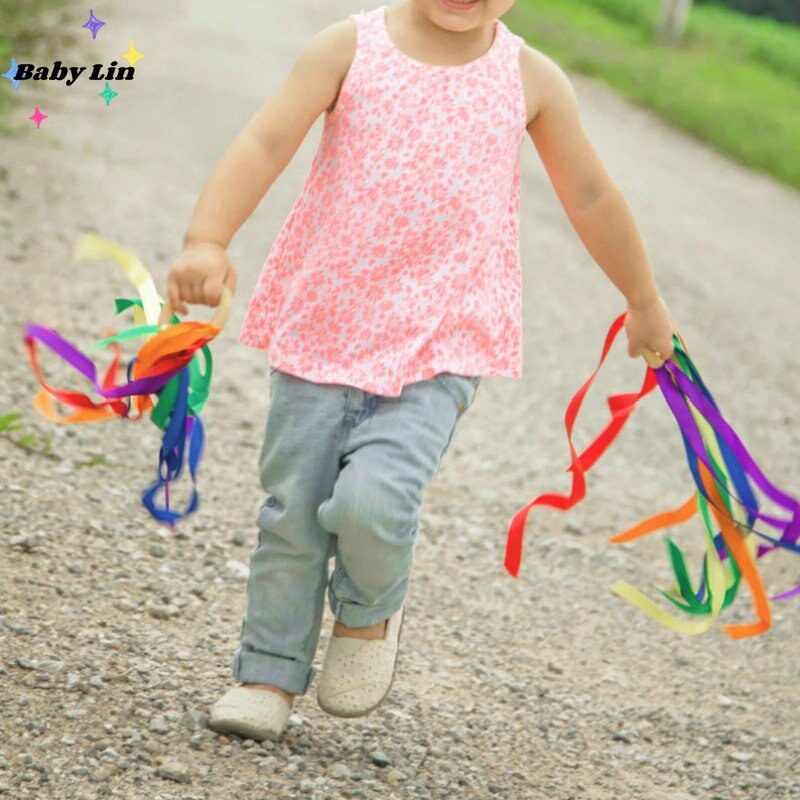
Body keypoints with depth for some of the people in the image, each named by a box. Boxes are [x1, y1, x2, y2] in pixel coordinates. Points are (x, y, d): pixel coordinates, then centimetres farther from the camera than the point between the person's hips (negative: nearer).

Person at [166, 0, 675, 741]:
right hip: (323, 325, 1)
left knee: (372, 500, -19)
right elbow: (264, 143, -14)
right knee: (293, 511, 6)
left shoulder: (530, 78, 2)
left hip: (438, 345, -1)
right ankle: (270, 673, 26)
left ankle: (370, 611, 13)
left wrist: (644, 303, 27)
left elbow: (590, 195, 15)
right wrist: (206, 242, -30)